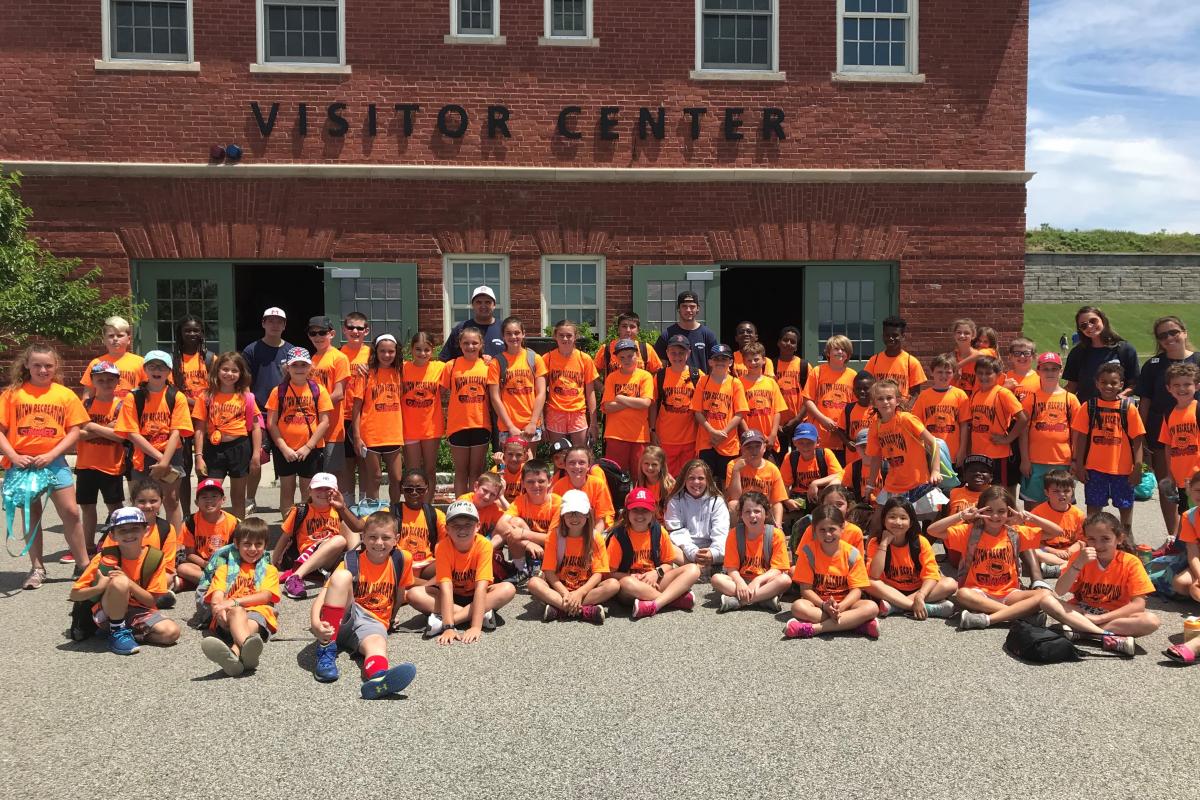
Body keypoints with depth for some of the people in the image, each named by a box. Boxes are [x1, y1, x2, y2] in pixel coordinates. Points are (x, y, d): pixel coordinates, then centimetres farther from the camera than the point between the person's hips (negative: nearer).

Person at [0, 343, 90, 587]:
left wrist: (51, 455, -12)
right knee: (31, 515, 9)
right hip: (22, 464, 1)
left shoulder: (65, 395, 0)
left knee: (71, 512, -3)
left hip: (54, 462, 0)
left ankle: (83, 564, 10)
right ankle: (37, 568, 19)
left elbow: (74, 431, -2)